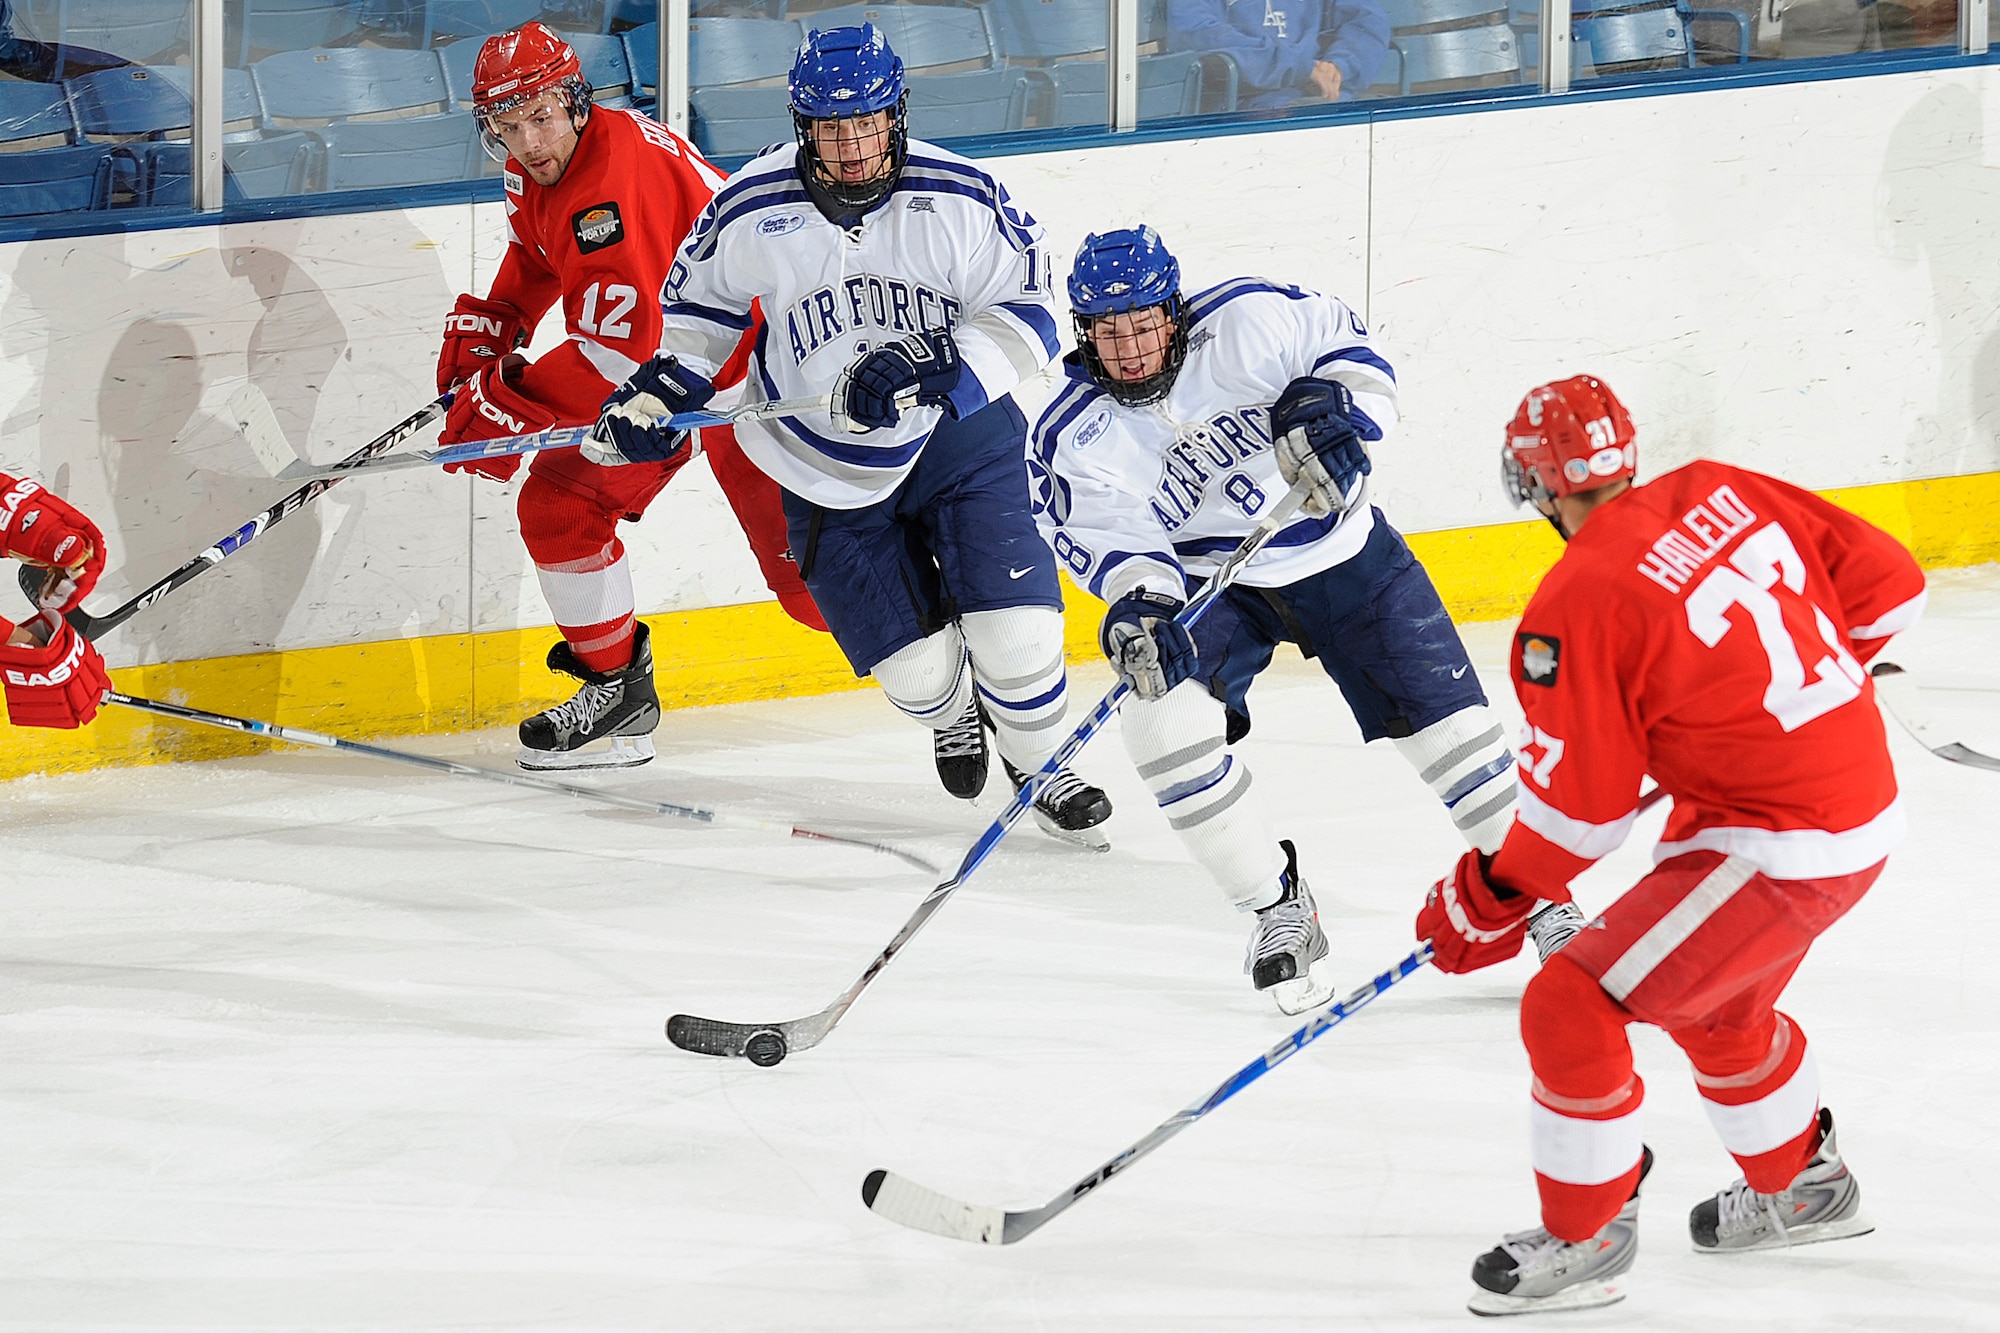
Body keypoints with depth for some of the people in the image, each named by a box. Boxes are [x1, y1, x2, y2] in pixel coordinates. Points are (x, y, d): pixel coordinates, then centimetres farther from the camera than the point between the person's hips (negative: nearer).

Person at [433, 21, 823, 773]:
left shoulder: (617, 179, -32)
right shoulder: (535, 173, -1)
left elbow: (619, 348, -35)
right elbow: (535, 257, 23)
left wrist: (508, 404, -29)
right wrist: (488, 326, 6)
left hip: (747, 363, -9)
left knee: (807, 573, -14)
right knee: (556, 507, 2)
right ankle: (616, 693, 15)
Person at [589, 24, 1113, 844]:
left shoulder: (958, 199, -16)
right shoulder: (753, 211, -13)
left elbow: (1024, 310, -11)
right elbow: (702, 301, 7)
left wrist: (937, 371, -25)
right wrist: (658, 392, -1)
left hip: (959, 438, 0)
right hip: (827, 466, 0)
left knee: (1014, 623, -10)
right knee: (913, 665, -2)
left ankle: (1038, 761, 19)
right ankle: (951, 714, 36)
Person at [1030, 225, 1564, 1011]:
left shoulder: (1244, 323, -22)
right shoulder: (1077, 436, -17)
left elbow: (1346, 346, -12)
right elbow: (1108, 533, -24)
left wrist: (1335, 407, -32)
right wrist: (1140, 601, -45)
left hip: (1338, 549, 0)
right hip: (1211, 584, 0)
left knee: (1440, 711, -1)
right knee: (1164, 720, -24)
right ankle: (1279, 910, -10)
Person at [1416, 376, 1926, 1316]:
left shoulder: (1579, 603, -18)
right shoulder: (1721, 493, 2)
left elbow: (1578, 808, -15)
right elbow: (1889, 583, 8)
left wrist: (1486, 905, 0)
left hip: (1778, 850, -9)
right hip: (1865, 803, 9)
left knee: (1570, 1008, -4)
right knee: (1716, 1008, 31)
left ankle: (1584, 1239, 9)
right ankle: (1801, 1189, 50)